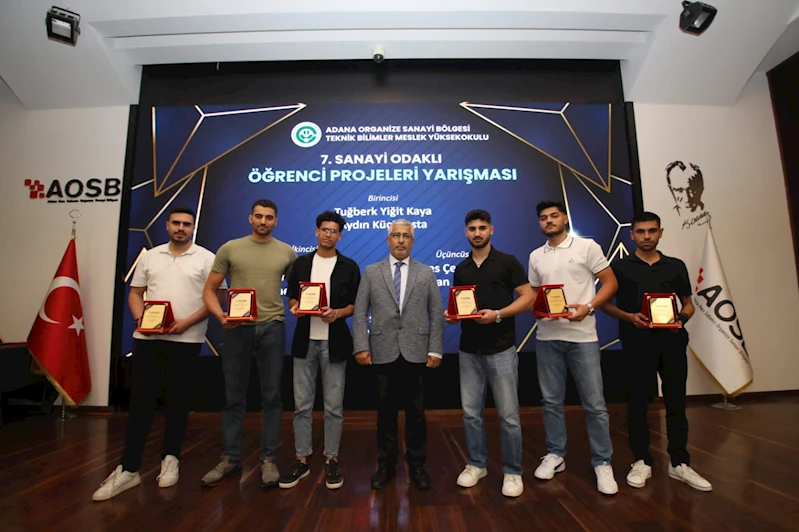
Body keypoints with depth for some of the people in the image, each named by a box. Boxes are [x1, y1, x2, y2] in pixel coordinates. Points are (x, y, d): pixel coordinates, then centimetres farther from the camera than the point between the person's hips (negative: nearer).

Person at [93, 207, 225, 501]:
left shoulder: (206, 258, -1)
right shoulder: (150, 256, 12)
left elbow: (217, 296, -5)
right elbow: (135, 293, 14)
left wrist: (187, 322, -15)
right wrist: (140, 318, -5)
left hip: (186, 340, -3)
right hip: (147, 338, 3)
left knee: (177, 401, 7)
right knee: (140, 401, 5)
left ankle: (170, 459, 22)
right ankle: (128, 469, 14)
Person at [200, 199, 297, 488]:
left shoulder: (287, 252, 6)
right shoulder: (230, 248, 4)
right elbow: (209, 289, 5)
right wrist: (220, 315, -12)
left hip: (272, 327, 0)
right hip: (237, 327, 0)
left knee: (271, 396, 7)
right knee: (234, 395, 10)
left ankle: (268, 459, 20)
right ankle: (230, 459, 25)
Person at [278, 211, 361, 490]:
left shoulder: (349, 266, 2)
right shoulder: (301, 263, 9)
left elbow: (356, 304, 2)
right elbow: (292, 297, 13)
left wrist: (338, 313, -17)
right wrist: (295, 307, -9)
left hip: (334, 342, -2)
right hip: (305, 341, 2)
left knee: (334, 406, 6)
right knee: (302, 404, 8)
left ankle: (331, 460, 22)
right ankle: (301, 460, 22)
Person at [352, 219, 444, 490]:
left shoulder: (426, 273, 8)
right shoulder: (371, 272, 7)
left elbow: (436, 314, 4)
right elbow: (360, 312, 2)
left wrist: (435, 350, -4)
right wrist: (361, 346, -7)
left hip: (415, 352, 0)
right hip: (384, 352, 0)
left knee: (416, 411, 10)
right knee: (386, 410, 11)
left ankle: (416, 464, 27)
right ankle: (386, 464, 27)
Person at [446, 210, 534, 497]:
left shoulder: (507, 262, -3)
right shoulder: (461, 269, 11)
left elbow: (528, 298, -7)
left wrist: (497, 315, -20)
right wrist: (451, 315, -6)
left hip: (501, 349, -4)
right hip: (469, 350, 4)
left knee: (508, 415, 3)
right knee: (470, 412, 10)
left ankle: (512, 472, 20)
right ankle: (476, 464, 28)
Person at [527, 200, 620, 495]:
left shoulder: (587, 246, -1)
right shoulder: (536, 256, 11)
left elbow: (610, 282, -2)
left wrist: (588, 307, -16)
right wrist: (536, 309, -5)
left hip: (582, 335, -3)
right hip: (547, 336, 4)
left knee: (594, 403, 3)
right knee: (551, 401, 12)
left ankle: (602, 463, 19)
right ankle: (555, 455, 27)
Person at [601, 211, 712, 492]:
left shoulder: (676, 266, 11)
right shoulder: (620, 266, 3)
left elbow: (688, 303, 15)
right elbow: (605, 303, 2)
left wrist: (681, 319, -7)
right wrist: (629, 316, -15)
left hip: (672, 341, 3)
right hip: (637, 342, -2)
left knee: (676, 401, 8)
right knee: (638, 402, 4)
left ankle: (679, 462, 21)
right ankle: (641, 461, 17)